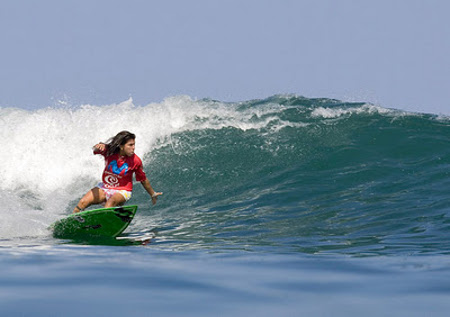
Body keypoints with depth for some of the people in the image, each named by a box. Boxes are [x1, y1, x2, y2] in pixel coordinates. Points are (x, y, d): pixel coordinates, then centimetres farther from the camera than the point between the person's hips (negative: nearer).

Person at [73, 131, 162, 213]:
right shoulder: (110, 151, -14)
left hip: (122, 192, -2)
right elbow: (95, 149, -32)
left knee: (111, 201, -36)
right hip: (104, 188, 2)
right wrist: (98, 146, -58)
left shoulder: (135, 161, -15)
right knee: (83, 202, -14)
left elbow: (143, 180, 0)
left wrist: (153, 195, 12)